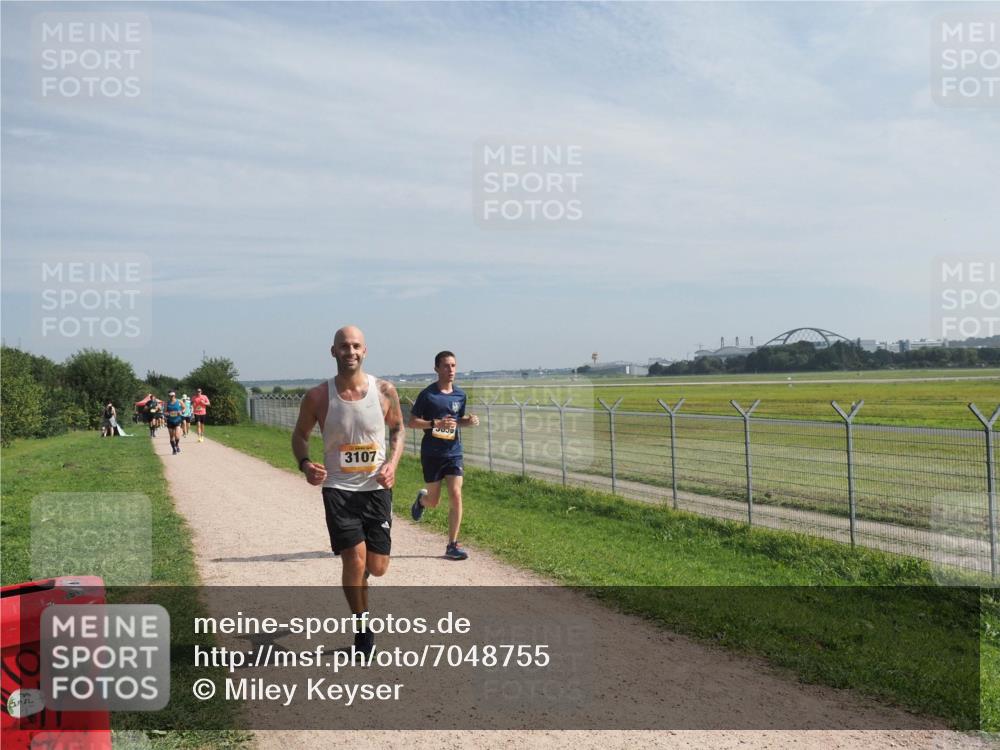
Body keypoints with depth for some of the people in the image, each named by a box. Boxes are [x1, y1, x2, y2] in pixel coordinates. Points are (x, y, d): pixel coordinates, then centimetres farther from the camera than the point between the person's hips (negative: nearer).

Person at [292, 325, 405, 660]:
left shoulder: (385, 391, -5)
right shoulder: (318, 396, -8)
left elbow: (398, 428, 10)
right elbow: (300, 435, 6)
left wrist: (393, 462, -7)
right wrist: (305, 464, -15)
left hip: (377, 488, 2)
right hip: (338, 488, -2)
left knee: (377, 567, 5)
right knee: (355, 560, -11)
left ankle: (356, 574, 44)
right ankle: (363, 630, 13)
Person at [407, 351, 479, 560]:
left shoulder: (460, 394, 5)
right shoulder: (428, 394, -9)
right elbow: (412, 422, -7)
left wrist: (470, 421, -4)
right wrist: (436, 423, -22)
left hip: (454, 453, 3)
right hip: (431, 454, -3)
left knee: (456, 496, -9)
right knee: (434, 501, 7)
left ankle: (452, 545, -1)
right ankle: (422, 498, 45)